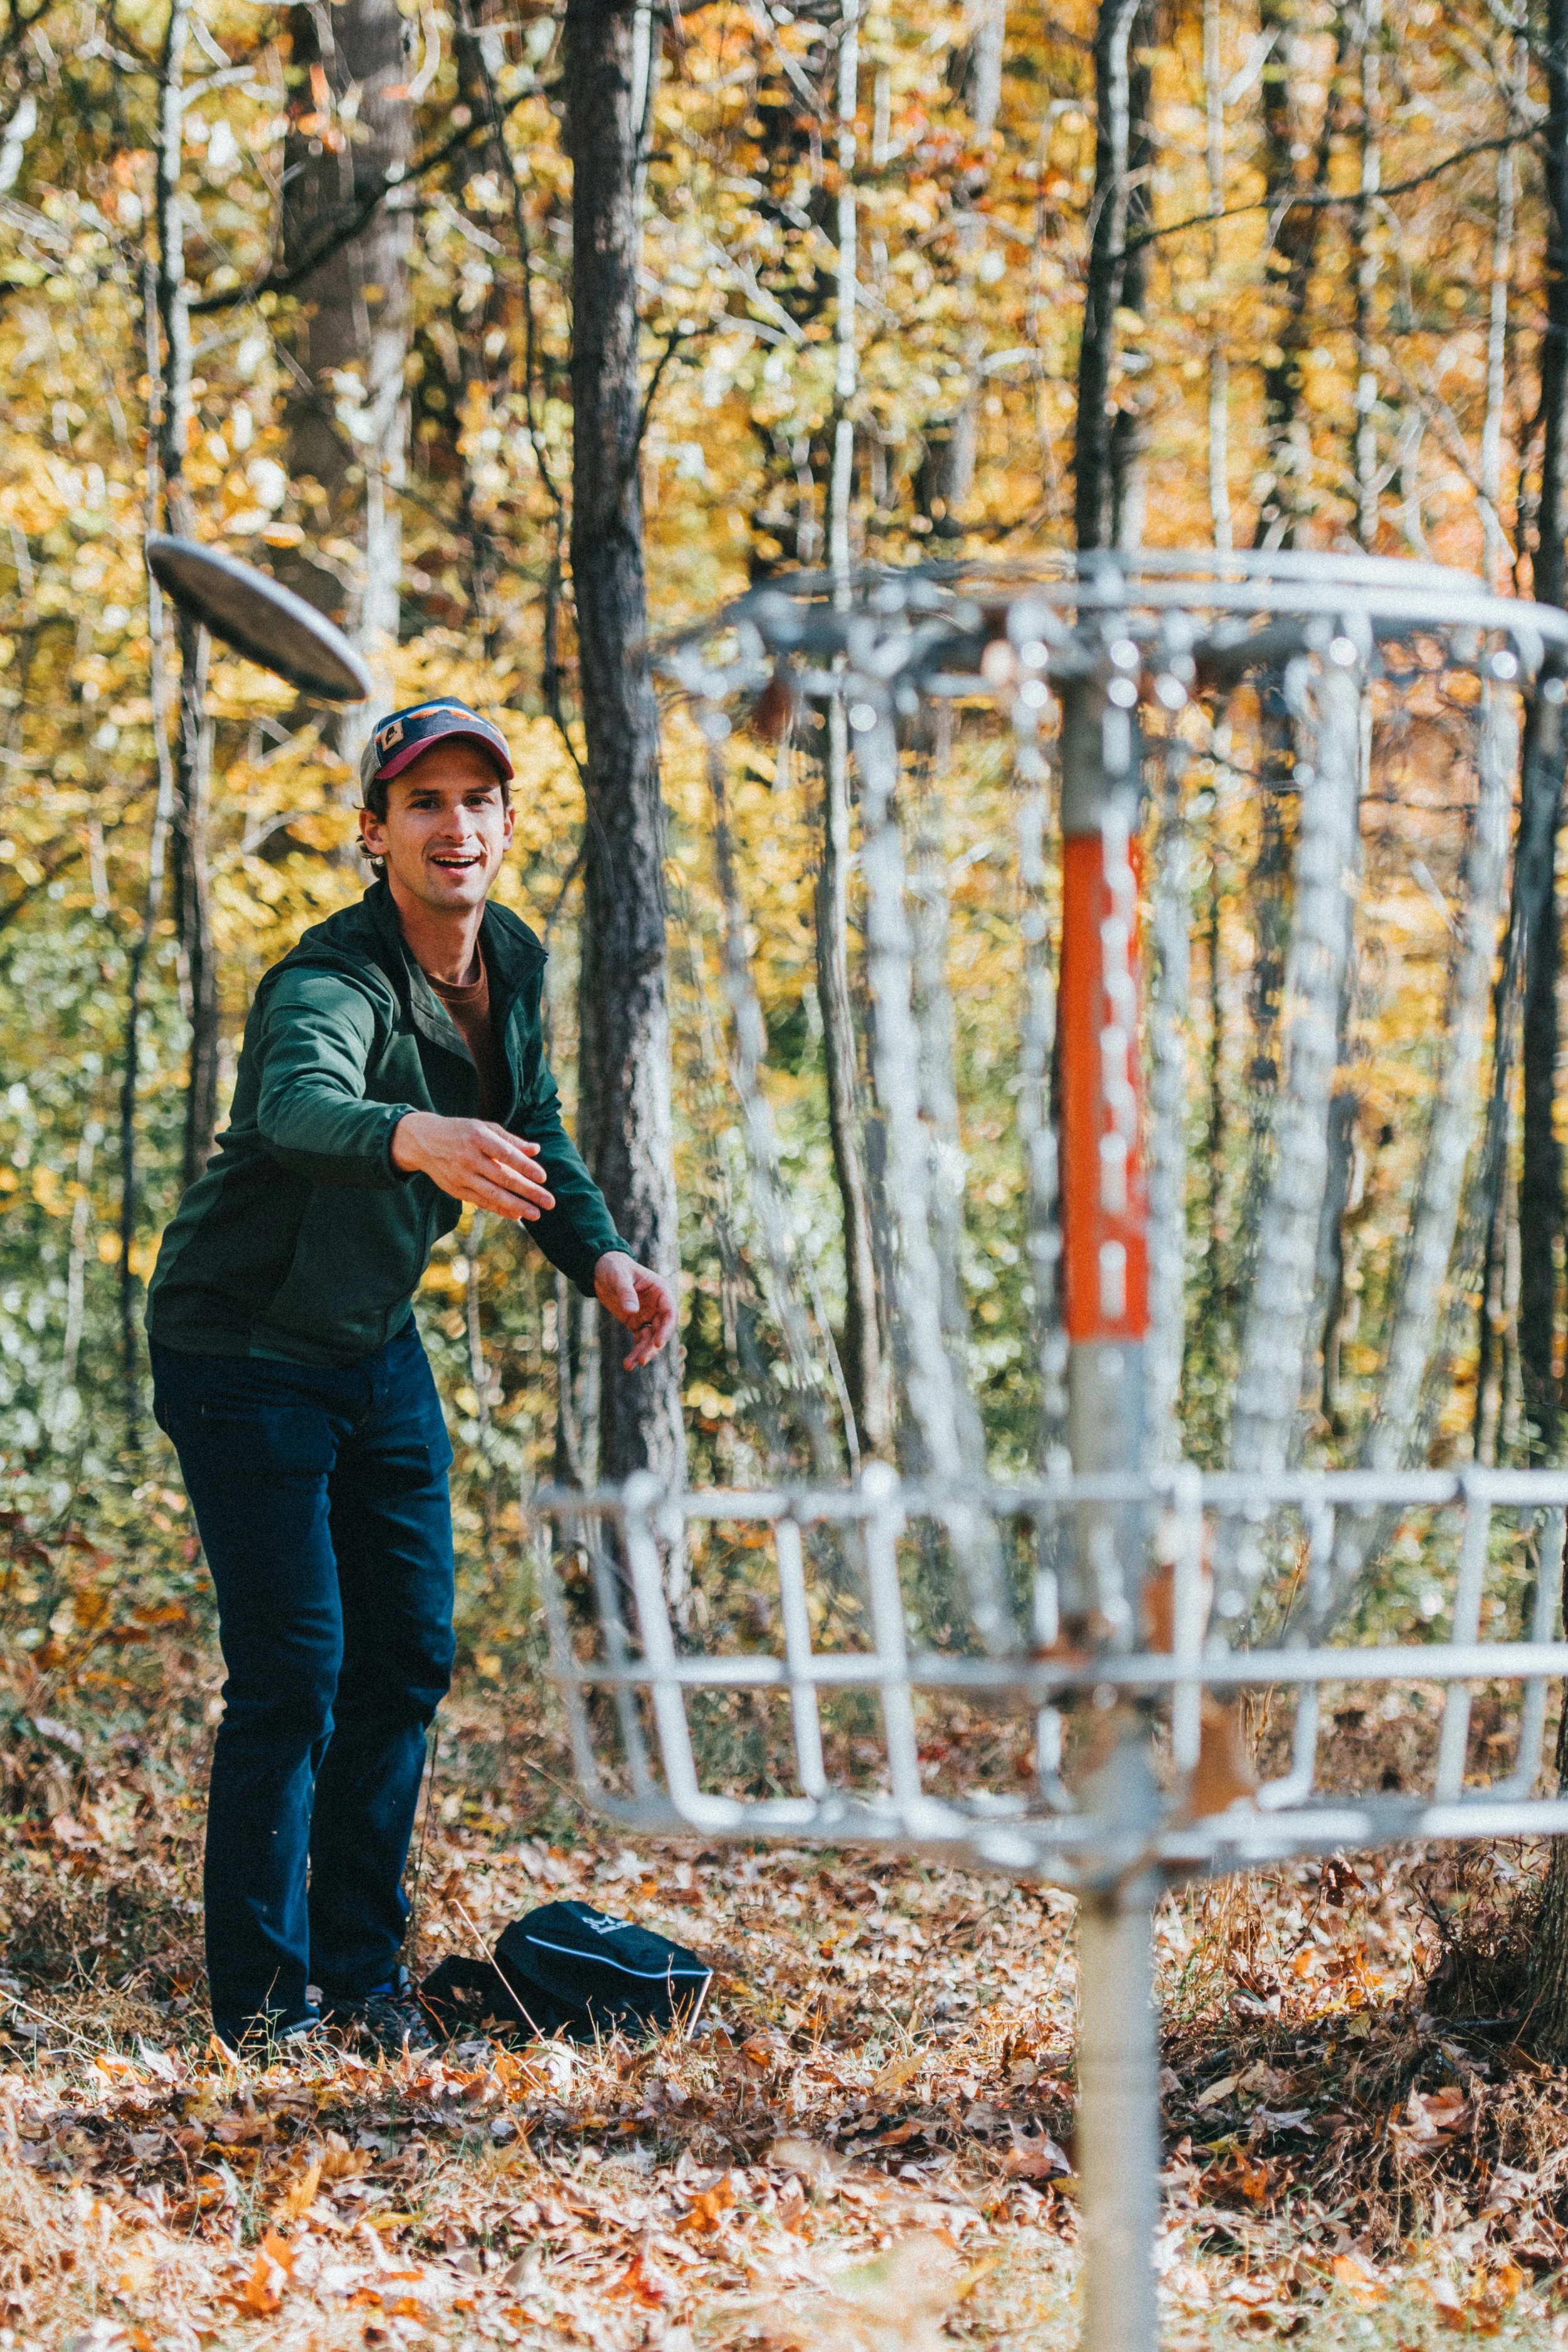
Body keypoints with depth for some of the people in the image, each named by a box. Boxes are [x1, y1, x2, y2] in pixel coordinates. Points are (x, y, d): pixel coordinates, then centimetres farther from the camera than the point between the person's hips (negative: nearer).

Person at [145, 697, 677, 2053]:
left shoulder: (513, 965, -4)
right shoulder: (331, 985, -28)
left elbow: (531, 1134, 12)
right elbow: (303, 1105, -51)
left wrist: (599, 1255, -6)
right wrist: (416, 1137, -73)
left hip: (378, 1350, 8)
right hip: (247, 1358, -8)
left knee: (409, 1653, 9)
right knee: (293, 1672, -9)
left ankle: (362, 1973, 20)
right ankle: (260, 2000, 1)